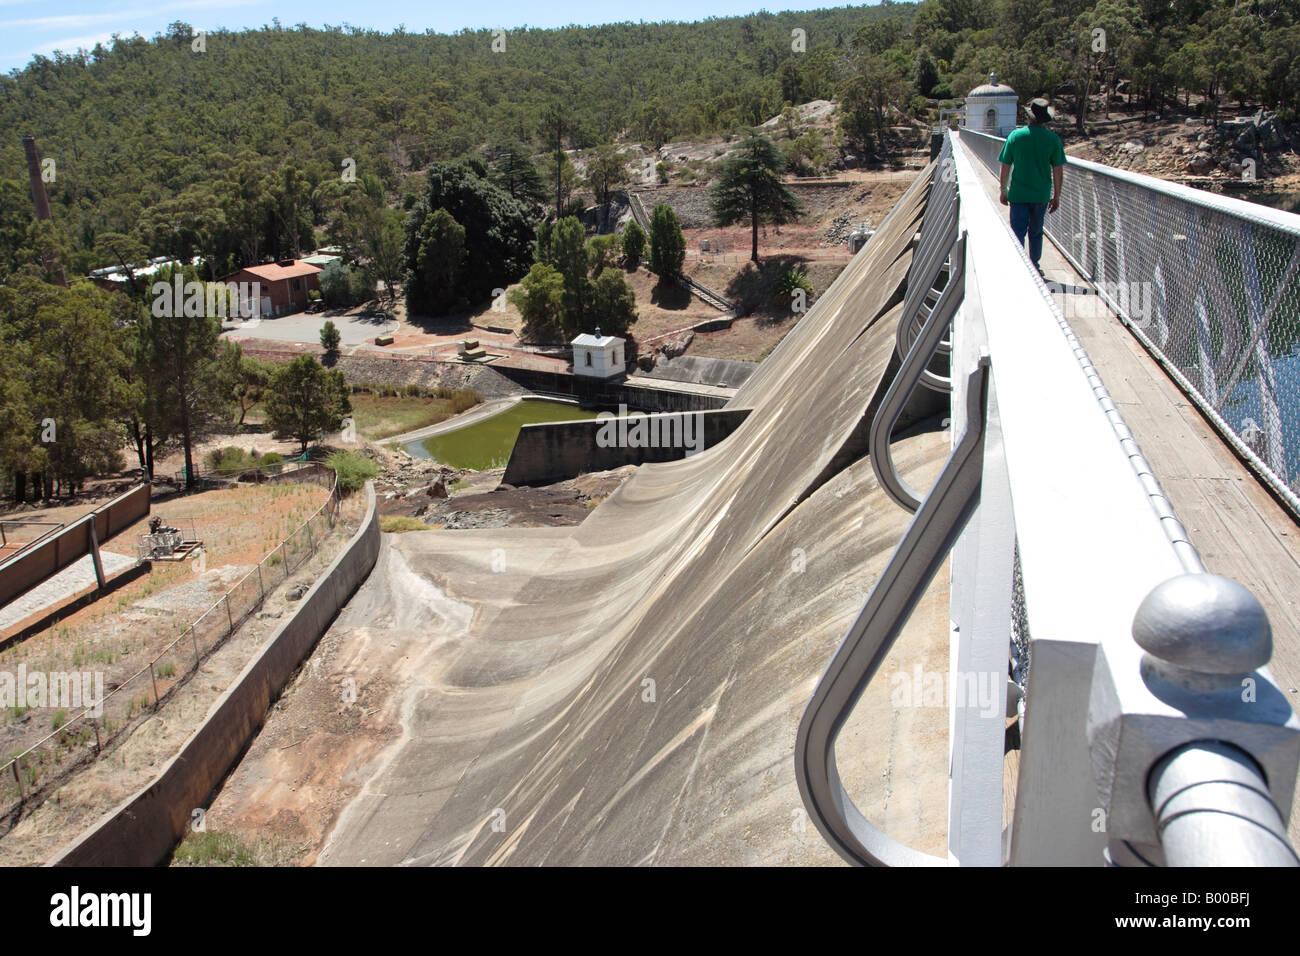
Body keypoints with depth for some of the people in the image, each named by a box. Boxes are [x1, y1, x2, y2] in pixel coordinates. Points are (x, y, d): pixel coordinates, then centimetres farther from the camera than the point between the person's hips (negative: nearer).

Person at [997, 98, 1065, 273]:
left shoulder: (1015, 136, -4)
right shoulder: (1053, 139, -3)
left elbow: (1005, 166, -1)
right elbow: (1058, 171, -3)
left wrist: (1003, 190, 10)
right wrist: (1056, 196, 6)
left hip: (1018, 193, -1)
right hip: (1041, 195, 1)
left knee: (1018, 232, 1)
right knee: (1036, 232, 16)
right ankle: (1034, 267, 26)